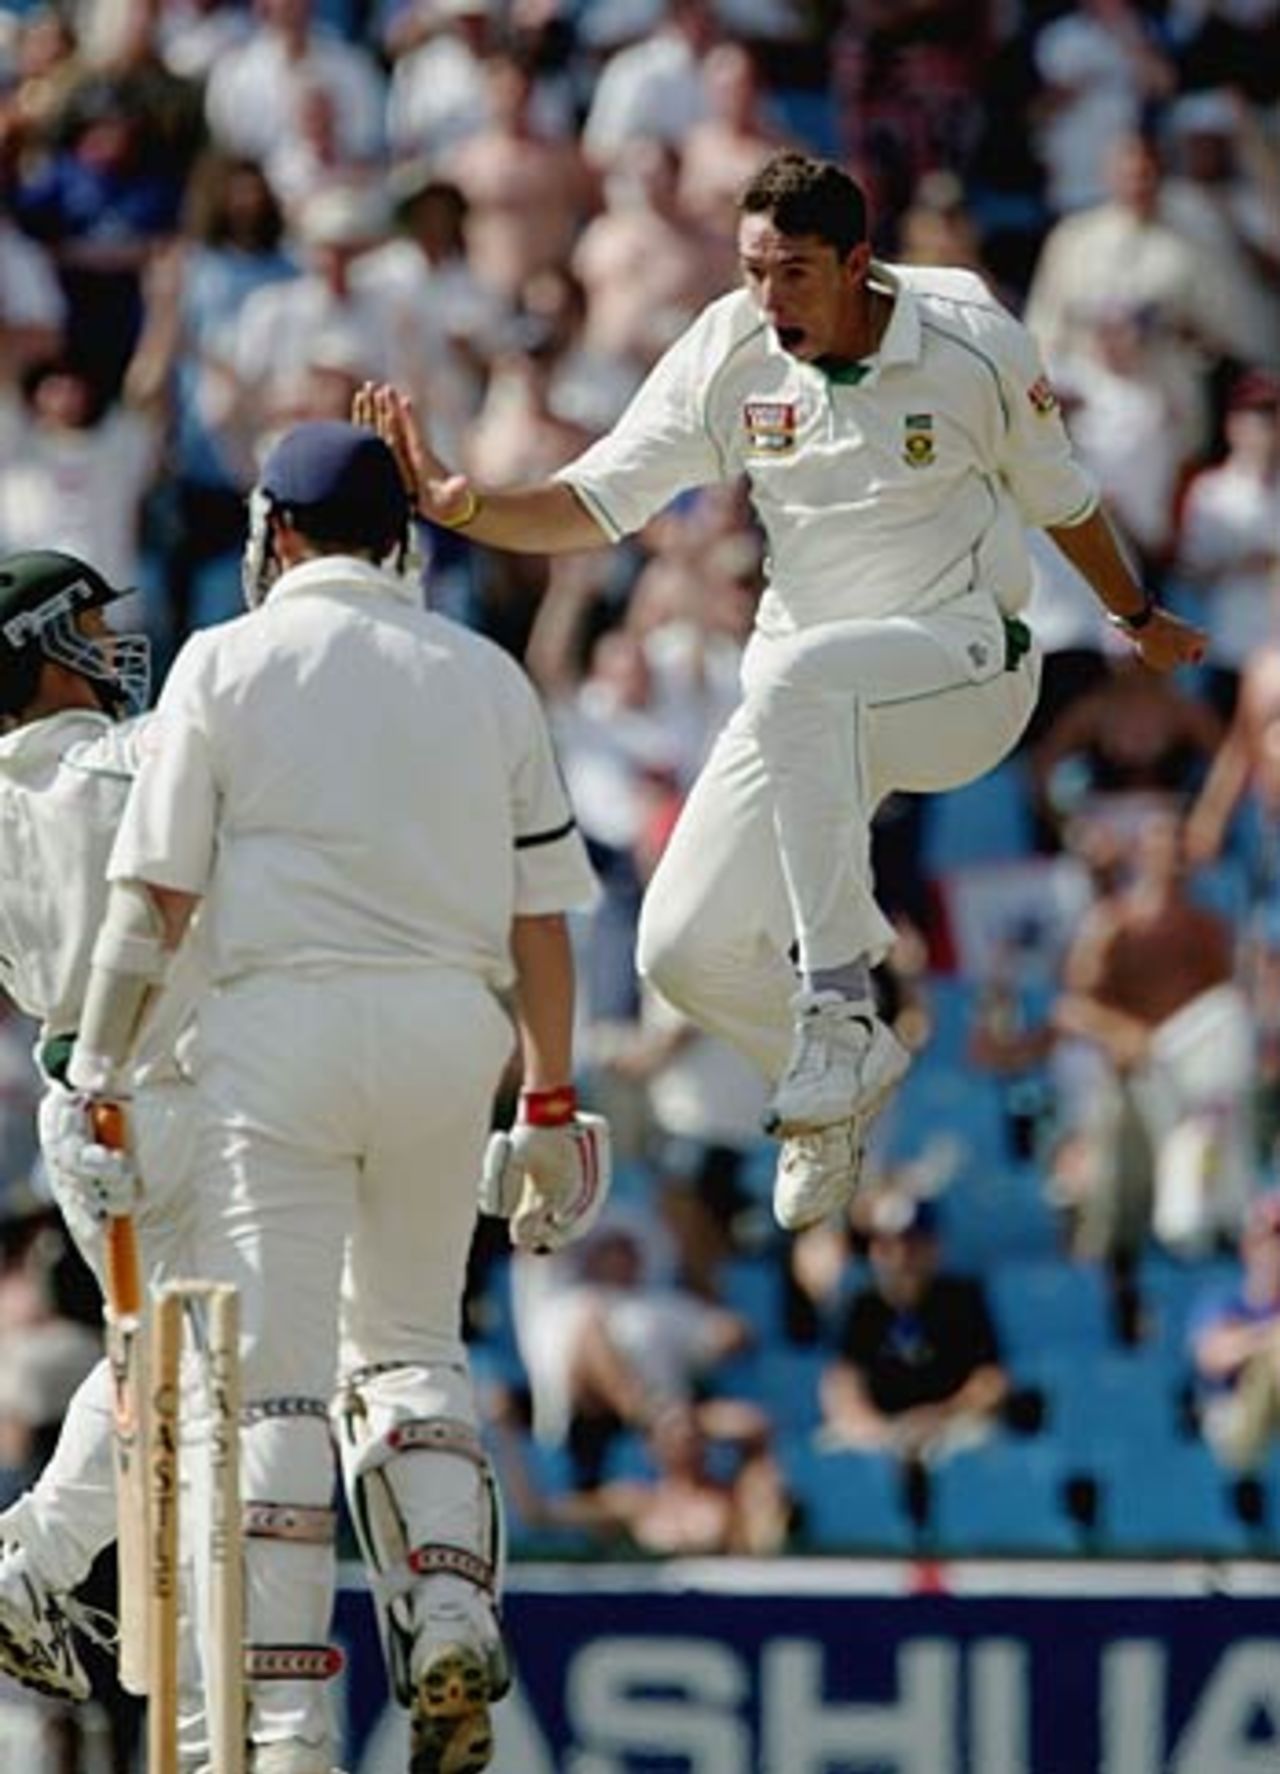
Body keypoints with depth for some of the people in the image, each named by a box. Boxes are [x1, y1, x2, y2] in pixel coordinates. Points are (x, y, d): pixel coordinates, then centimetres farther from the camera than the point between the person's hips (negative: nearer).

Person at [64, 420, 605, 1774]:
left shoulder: (228, 663, 2)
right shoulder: (485, 677, 11)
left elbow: (154, 893, -3)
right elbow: (541, 913, 10)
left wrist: (96, 1074, 3)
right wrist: (548, 1104, 15)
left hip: (284, 1015, -3)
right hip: (452, 1023, 3)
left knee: (276, 1370, -2)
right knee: (406, 1342, 19)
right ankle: (450, 1610, -5)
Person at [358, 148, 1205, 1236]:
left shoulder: (971, 343, -11)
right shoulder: (730, 353, -6)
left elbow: (1057, 495, 6)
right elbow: (597, 503, -4)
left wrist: (1139, 618, 22)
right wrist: (465, 507, -23)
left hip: (969, 666, -5)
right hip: (809, 703, 5)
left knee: (797, 676, -38)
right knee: (684, 948, -4)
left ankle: (839, 1014, -35)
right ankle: (842, 1085, 28)